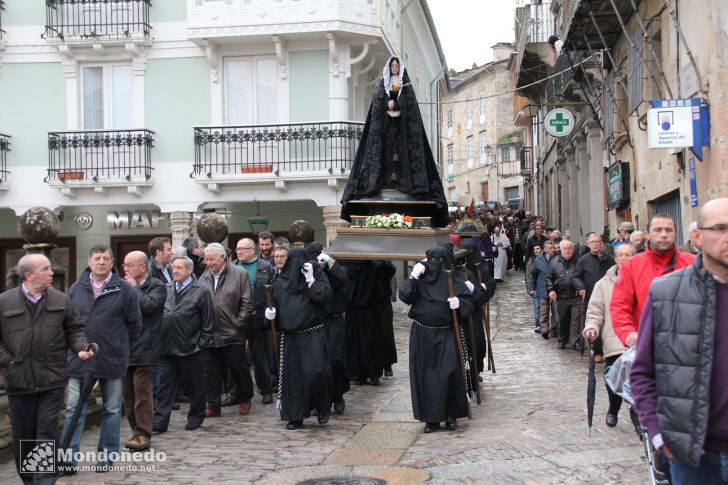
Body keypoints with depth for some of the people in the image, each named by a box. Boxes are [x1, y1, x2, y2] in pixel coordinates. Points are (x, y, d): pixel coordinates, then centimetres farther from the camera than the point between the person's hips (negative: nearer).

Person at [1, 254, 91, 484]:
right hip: (19, 380, 0)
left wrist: (80, 347, -6)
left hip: (53, 380, 0)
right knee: (23, 435, 11)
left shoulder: (61, 300, 4)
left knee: (47, 432, -2)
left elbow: (75, 329, 11)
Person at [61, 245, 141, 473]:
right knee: (74, 409, 2)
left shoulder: (124, 290, -5)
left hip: (112, 360, -2)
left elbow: (134, 324, 1)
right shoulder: (76, 289, 3)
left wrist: (119, 346, 6)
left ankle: (108, 455, 20)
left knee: (112, 410, 9)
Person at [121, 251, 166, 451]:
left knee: (142, 393, -3)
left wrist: (135, 288, -8)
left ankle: (143, 434, 4)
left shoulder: (157, 286, -2)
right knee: (127, 394, 11)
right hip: (124, 348, 5)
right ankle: (136, 430, 22)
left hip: (143, 349, -5)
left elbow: (148, 306, -19)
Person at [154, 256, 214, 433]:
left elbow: (208, 323, -4)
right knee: (164, 385, 3)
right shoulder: (165, 289, 10)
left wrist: (201, 345, -7)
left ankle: (196, 417, 26)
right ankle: (160, 421, 6)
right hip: (166, 348, 4)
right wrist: (158, 340, 7)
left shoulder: (201, 292, -4)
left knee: (194, 385, 10)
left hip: (190, 350, -4)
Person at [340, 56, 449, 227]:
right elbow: (378, 101, 2)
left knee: (401, 147, -9)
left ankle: (398, 178, -12)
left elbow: (409, 103, -1)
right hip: (385, 122, 1)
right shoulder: (383, 84, 15)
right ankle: (388, 178, -11)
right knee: (386, 147, -8)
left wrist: (395, 104, -16)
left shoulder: (406, 85, 12)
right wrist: (388, 105, -18)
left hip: (401, 122, -1)